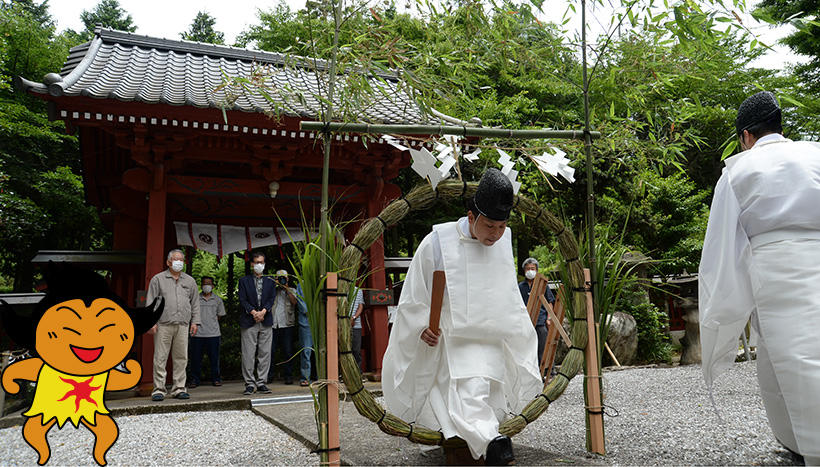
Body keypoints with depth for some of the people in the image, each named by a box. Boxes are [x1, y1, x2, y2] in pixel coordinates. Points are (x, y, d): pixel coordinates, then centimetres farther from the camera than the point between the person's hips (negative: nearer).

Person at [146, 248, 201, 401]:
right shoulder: (158, 279, 7)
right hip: (163, 325, -3)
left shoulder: (190, 281, 16)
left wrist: (195, 321, 9)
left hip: (183, 325, 3)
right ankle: (159, 389, 3)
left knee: (181, 358, 3)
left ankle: (179, 388, 9)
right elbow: (150, 301, 3)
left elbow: (195, 303, 18)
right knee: (160, 357, -4)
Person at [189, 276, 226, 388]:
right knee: (195, 358, 3)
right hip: (197, 333, 0)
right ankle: (194, 379, 14)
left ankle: (216, 378, 15)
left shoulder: (217, 299, 9)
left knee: (214, 358, 4)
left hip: (213, 333, 1)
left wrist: (211, 323, 10)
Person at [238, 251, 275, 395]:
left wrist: (263, 311, -10)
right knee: (248, 354, -3)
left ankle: (261, 382, 8)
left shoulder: (270, 282, 16)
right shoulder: (244, 281, 9)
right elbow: (243, 300, 0)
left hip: (266, 322, 2)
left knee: (265, 353, 1)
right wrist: (254, 312, -12)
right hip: (248, 322, -2)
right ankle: (250, 383, 3)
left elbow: (271, 299, 6)